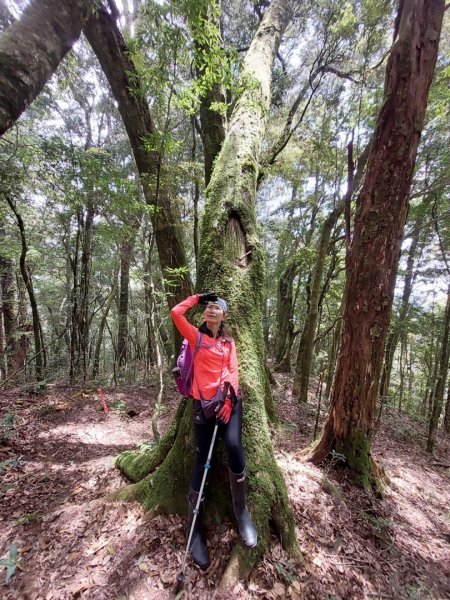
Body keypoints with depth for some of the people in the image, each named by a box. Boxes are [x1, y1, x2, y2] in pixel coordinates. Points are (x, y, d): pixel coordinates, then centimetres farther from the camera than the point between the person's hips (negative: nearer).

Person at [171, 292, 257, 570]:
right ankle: (195, 530, 21)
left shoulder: (229, 342, 12)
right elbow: (176, 313, -6)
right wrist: (197, 297, 6)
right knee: (202, 461, 2)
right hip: (203, 403, -1)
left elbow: (233, 370, 3)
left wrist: (228, 397, -13)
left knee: (234, 445, -21)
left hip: (229, 401, 2)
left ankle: (241, 510, 4)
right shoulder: (196, 336, 5)